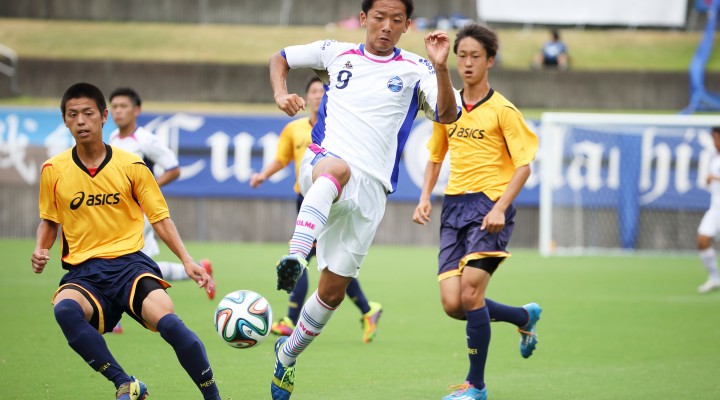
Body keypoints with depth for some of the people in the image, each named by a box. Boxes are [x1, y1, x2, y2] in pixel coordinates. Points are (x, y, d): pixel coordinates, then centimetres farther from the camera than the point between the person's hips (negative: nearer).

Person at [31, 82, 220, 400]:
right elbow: (49, 220, 21)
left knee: (167, 321, -30)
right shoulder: (54, 170, 6)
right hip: (83, 272, 1)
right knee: (64, 309, -37)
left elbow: (160, 218, 9)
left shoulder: (131, 166, 3)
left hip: (129, 263, -1)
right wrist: (41, 249, 0)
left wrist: (187, 261, -3)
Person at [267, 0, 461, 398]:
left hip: (369, 187, 1)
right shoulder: (336, 54, 13)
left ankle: (288, 354, 26)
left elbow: (448, 115, -7)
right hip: (320, 165, -1)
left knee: (333, 290, 2)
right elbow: (280, 58, 28)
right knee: (337, 168, -41)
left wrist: (440, 68, -23)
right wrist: (280, 93, 7)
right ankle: (295, 256, -58)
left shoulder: (414, 69, 8)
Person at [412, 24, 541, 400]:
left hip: (489, 205, -6)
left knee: (470, 294, -18)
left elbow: (523, 164, -7)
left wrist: (500, 208, -20)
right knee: (452, 304, -4)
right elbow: (435, 157, 23)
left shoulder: (502, 110, -4)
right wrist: (425, 197, 7)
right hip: (453, 206, 6)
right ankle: (525, 316, 25)